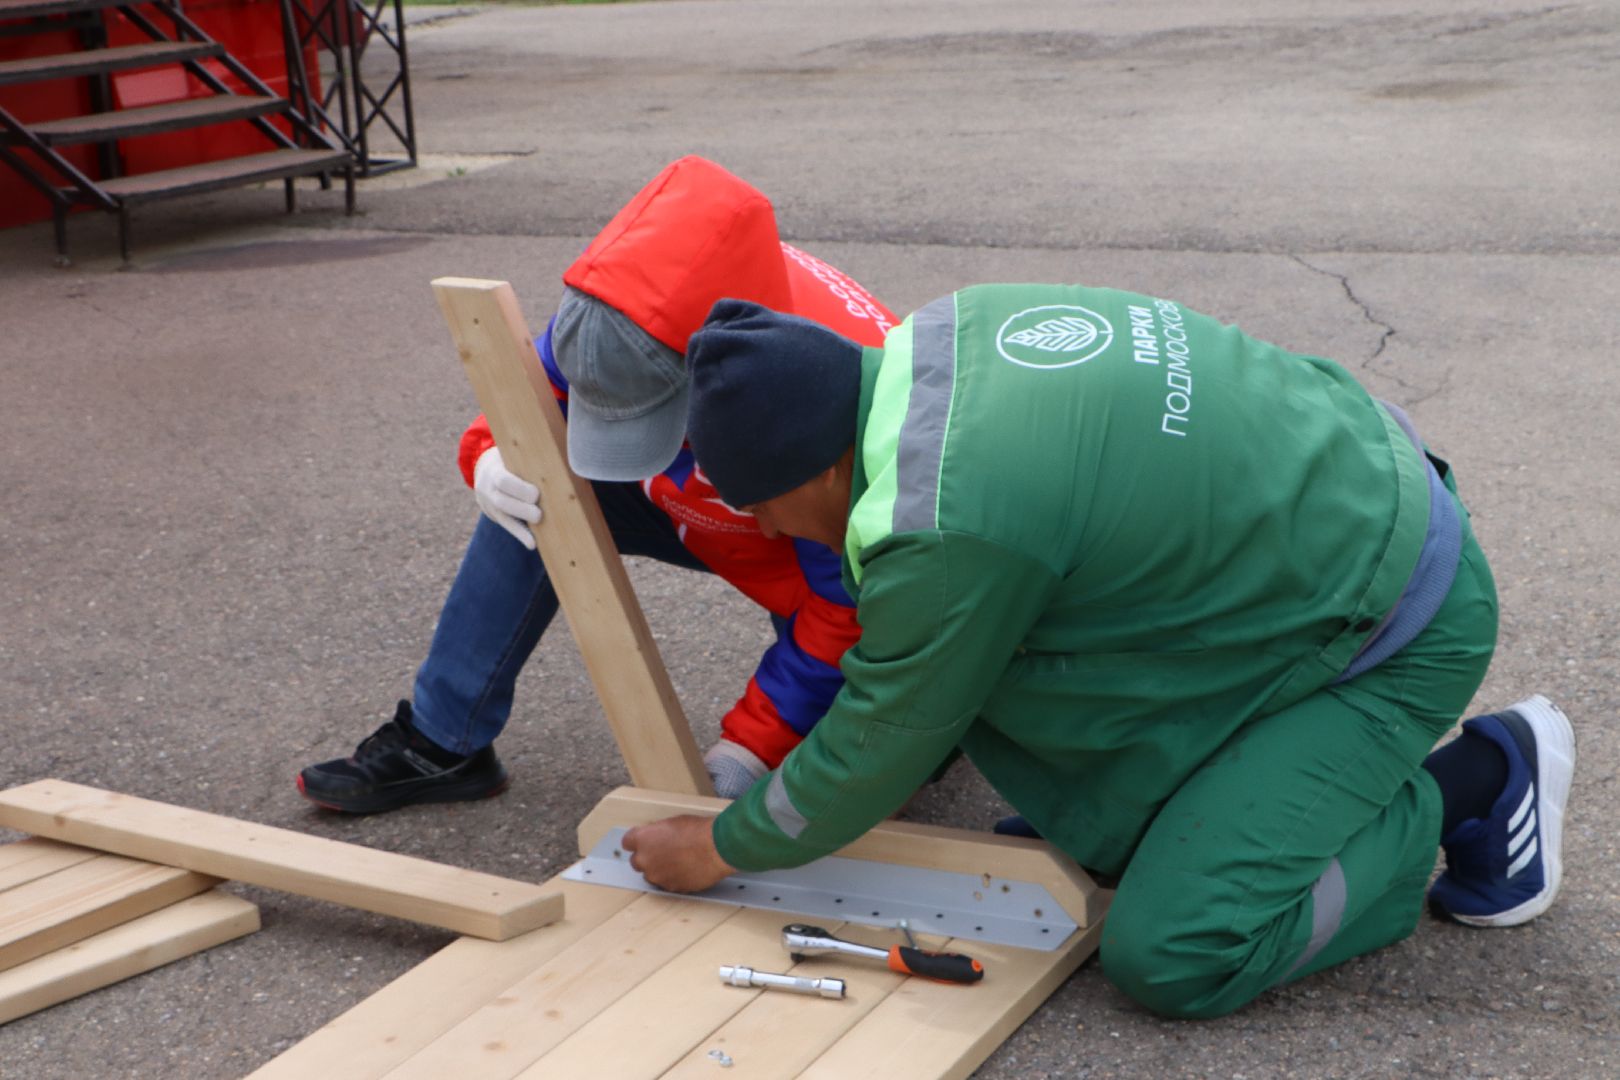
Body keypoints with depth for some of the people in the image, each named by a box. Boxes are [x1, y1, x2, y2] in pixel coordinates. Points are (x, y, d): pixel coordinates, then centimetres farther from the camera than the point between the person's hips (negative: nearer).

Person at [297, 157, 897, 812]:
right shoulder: (614, 322, -27)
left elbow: (846, 603, -30)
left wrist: (751, 744, -28)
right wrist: (493, 459, -33)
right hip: (711, 511, 5)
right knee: (531, 493, -13)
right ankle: (441, 745, -1)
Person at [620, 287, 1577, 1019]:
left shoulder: (944, 529, -30)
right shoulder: (943, 333, -2)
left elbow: (885, 743, -12)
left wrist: (723, 849, 5)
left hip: (1401, 633, -9)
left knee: (1173, 959, -11)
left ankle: (1476, 780, 4)